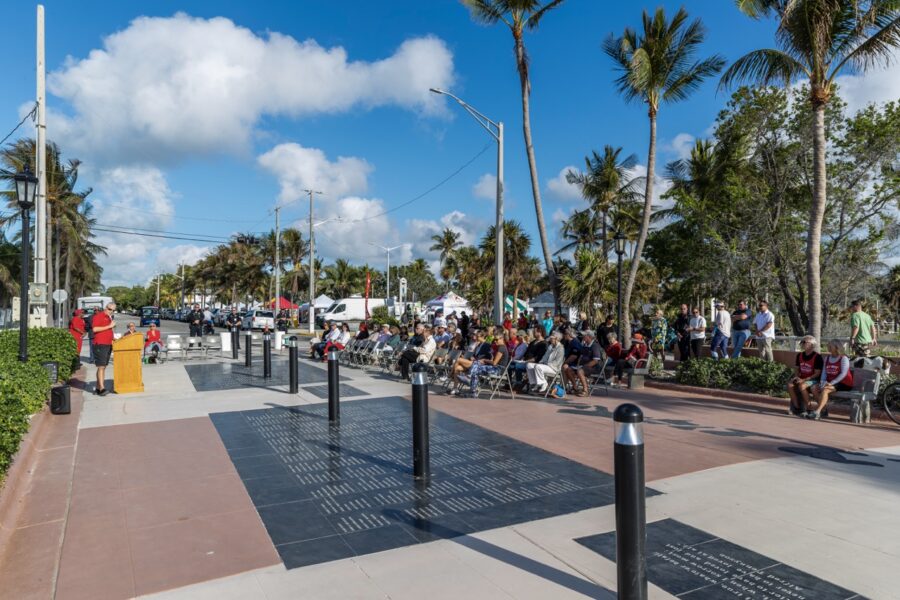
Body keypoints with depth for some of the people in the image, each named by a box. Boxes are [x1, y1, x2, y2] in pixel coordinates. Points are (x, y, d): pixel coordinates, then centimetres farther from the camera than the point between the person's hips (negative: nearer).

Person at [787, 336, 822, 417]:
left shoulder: (817, 357, -11)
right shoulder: (799, 355, 9)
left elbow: (817, 373, -14)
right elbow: (796, 368, 18)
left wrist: (804, 380, -21)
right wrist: (796, 377, -2)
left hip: (813, 380, -6)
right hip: (802, 379, 6)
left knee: (801, 386, -34)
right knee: (790, 384, -21)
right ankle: (797, 407, -12)